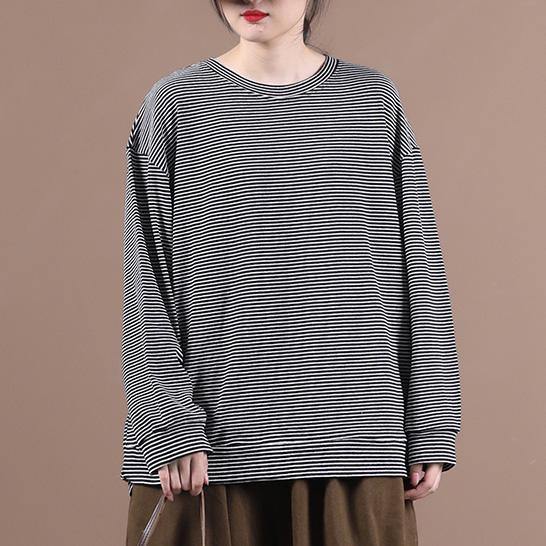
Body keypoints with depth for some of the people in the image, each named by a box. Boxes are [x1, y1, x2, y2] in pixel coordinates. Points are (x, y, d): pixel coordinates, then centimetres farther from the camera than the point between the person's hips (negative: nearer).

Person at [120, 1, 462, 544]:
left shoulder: (372, 98, 7)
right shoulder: (175, 104, 3)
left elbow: (419, 266, 7)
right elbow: (147, 280, 0)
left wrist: (430, 428, 3)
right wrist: (172, 429, -8)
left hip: (353, 433, 2)